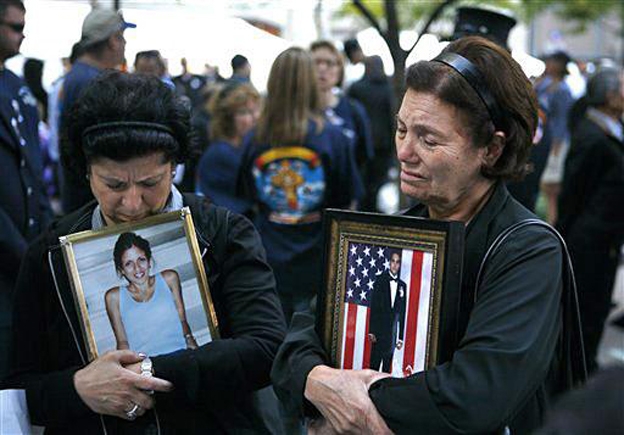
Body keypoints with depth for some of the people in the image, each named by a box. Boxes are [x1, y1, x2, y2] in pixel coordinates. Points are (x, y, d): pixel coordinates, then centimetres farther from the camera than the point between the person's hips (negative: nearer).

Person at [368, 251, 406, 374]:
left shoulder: (402, 285, 9)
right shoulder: (381, 280, 0)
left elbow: (402, 312, 10)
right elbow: (373, 307, -3)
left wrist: (401, 337, 9)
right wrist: (371, 331, -9)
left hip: (392, 331, 3)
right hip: (379, 329, -3)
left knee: (388, 366, 5)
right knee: (375, 363, -4)